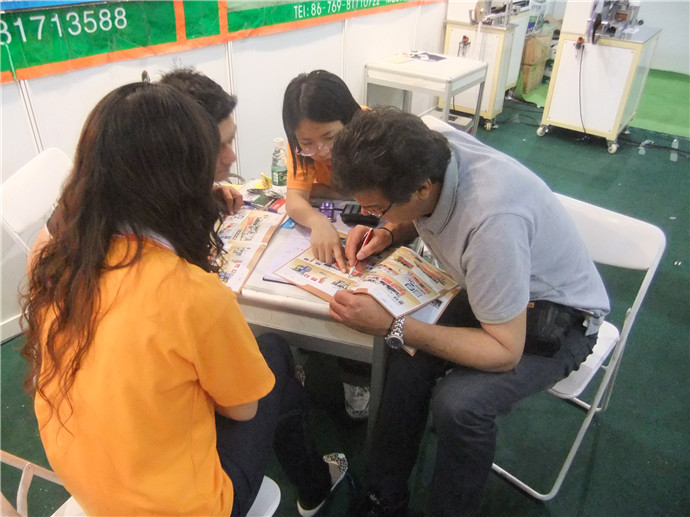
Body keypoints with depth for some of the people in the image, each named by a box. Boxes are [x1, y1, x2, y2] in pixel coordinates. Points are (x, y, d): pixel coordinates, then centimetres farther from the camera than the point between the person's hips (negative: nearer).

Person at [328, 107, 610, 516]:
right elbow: (421, 216, 8)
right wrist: (388, 233, -13)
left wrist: (390, 326, -32)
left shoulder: (491, 220, -40)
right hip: (491, 283, 6)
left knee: (458, 402, -28)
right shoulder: (425, 143, -18)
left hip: (559, 318, -6)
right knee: (409, 359, -18)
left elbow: (504, 352, -29)